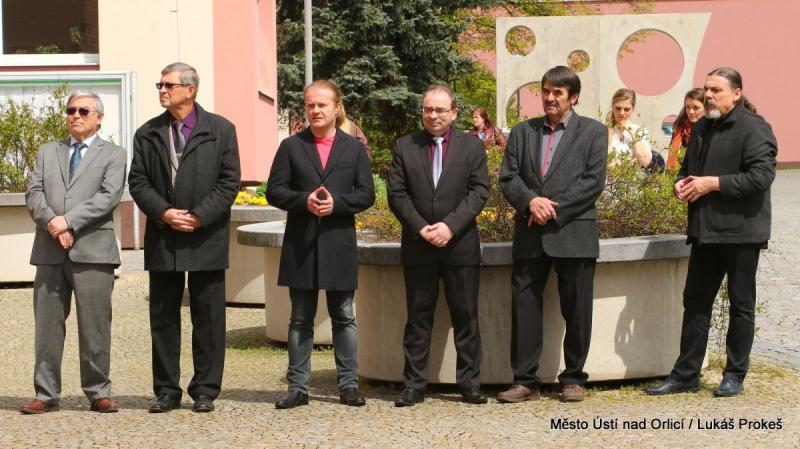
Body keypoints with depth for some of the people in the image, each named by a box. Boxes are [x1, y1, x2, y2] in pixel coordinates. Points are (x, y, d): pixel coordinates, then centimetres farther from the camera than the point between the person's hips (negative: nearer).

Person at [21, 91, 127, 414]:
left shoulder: (113, 155, 9)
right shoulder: (48, 153, 20)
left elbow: (109, 196, -6)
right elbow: (33, 193, 8)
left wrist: (68, 221, -15)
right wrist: (51, 223, -11)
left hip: (92, 251, -3)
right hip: (50, 251, 3)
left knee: (94, 326, -2)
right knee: (47, 325, 4)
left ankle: (98, 393, 6)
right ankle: (46, 394, 10)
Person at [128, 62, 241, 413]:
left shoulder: (221, 130, 2)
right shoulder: (147, 134, 10)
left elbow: (229, 182, -2)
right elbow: (137, 181, 5)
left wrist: (199, 216, -13)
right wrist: (163, 212, -11)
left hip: (206, 237, -2)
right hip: (162, 239, 3)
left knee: (208, 319, 2)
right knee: (163, 318, 5)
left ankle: (205, 391, 9)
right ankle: (167, 391, 12)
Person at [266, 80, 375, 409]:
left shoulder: (354, 148, 7)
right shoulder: (291, 147, 6)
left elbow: (366, 194, 2)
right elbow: (274, 191, 2)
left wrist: (336, 203, -15)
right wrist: (305, 201, -15)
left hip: (339, 244, 0)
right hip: (300, 245, 0)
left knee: (344, 318, 5)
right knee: (300, 320, 5)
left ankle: (348, 385, 11)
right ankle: (298, 387, 9)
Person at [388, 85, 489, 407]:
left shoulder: (472, 146, 5)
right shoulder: (404, 146, 7)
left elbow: (479, 191, -3)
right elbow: (397, 193, 1)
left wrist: (450, 226, -15)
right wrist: (421, 228, -12)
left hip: (460, 245, -1)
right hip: (418, 247, 1)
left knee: (466, 317, 2)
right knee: (418, 318, 4)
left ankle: (470, 384, 8)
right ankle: (414, 386, 8)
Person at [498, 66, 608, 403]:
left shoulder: (593, 132, 5)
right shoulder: (522, 132, 14)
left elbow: (593, 181, -5)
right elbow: (508, 178, 7)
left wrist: (554, 210, -12)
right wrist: (530, 201, -14)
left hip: (574, 233, -3)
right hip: (529, 236, 3)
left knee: (576, 311, 2)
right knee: (524, 307, 1)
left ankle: (573, 379, 13)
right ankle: (525, 381, 7)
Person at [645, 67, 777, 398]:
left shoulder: (754, 128, -11)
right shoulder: (702, 128, 15)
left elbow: (762, 175, -21)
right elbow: (688, 167, 27)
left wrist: (713, 183, -20)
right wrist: (682, 183, 3)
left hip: (741, 230, -8)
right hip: (705, 231, 8)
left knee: (741, 305, 5)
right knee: (695, 302, 8)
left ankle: (735, 375, 14)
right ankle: (685, 374, 13)